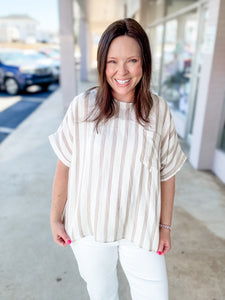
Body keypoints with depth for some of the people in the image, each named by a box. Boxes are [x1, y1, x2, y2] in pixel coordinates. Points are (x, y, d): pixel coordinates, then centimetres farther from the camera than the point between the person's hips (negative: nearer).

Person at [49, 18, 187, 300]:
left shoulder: (159, 110, -8)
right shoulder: (83, 106, -12)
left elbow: (167, 173, -2)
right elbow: (64, 167, -5)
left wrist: (165, 226, 4)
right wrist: (55, 219, 1)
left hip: (140, 228, 1)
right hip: (89, 225, 0)